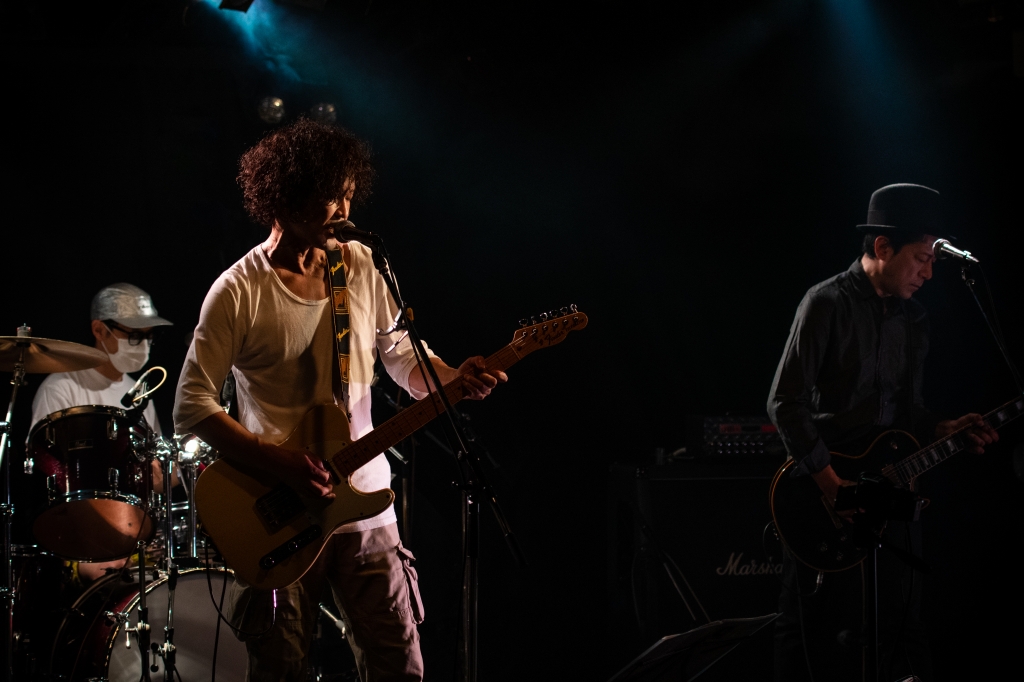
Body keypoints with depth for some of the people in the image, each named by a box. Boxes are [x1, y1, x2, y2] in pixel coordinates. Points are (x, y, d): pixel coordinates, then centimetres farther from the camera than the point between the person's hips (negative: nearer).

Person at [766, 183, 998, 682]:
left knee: (903, 631, 9)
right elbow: (785, 402, -15)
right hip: (821, 494, -7)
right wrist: (828, 479, -18)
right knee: (812, 634, 0)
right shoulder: (828, 303, -11)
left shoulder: (912, 318, 12)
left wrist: (941, 430, 1)